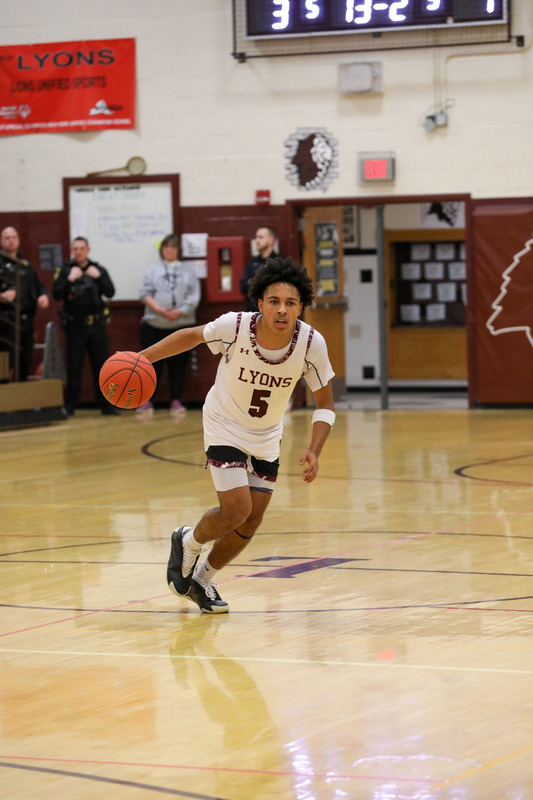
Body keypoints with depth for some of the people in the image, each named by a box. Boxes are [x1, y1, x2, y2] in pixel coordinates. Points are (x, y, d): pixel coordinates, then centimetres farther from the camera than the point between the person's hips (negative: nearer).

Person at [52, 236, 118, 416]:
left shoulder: (98, 270, 6)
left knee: (101, 365, 3)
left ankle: (105, 404, 9)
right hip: (74, 326, -1)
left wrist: (98, 277, -17)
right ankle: (69, 406, 5)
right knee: (74, 367, 0)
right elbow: (56, 294, -8)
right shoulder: (64, 271, 3)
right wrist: (70, 280, -20)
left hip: (96, 325, 1)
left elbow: (110, 292, -3)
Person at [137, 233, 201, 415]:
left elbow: (194, 296, 1)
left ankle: (176, 401, 6)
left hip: (182, 323, 0)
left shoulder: (188, 270, 10)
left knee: (178, 364, 0)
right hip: (154, 324, 0)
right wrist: (159, 309, -13)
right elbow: (145, 293, 1)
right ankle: (146, 400, 8)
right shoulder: (153, 270, 10)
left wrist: (180, 311, -13)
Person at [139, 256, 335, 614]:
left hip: (267, 437, 4)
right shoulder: (235, 326, -30)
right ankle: (188, 542, 19)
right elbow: (192, 336, -8)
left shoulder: (312, 343, -26)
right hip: (225, 427, -4)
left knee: (251, 523, 9)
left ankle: (202, 579, 34)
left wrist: (314, 450, -27)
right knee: (237, 511, -15)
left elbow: (325, 403, -13)